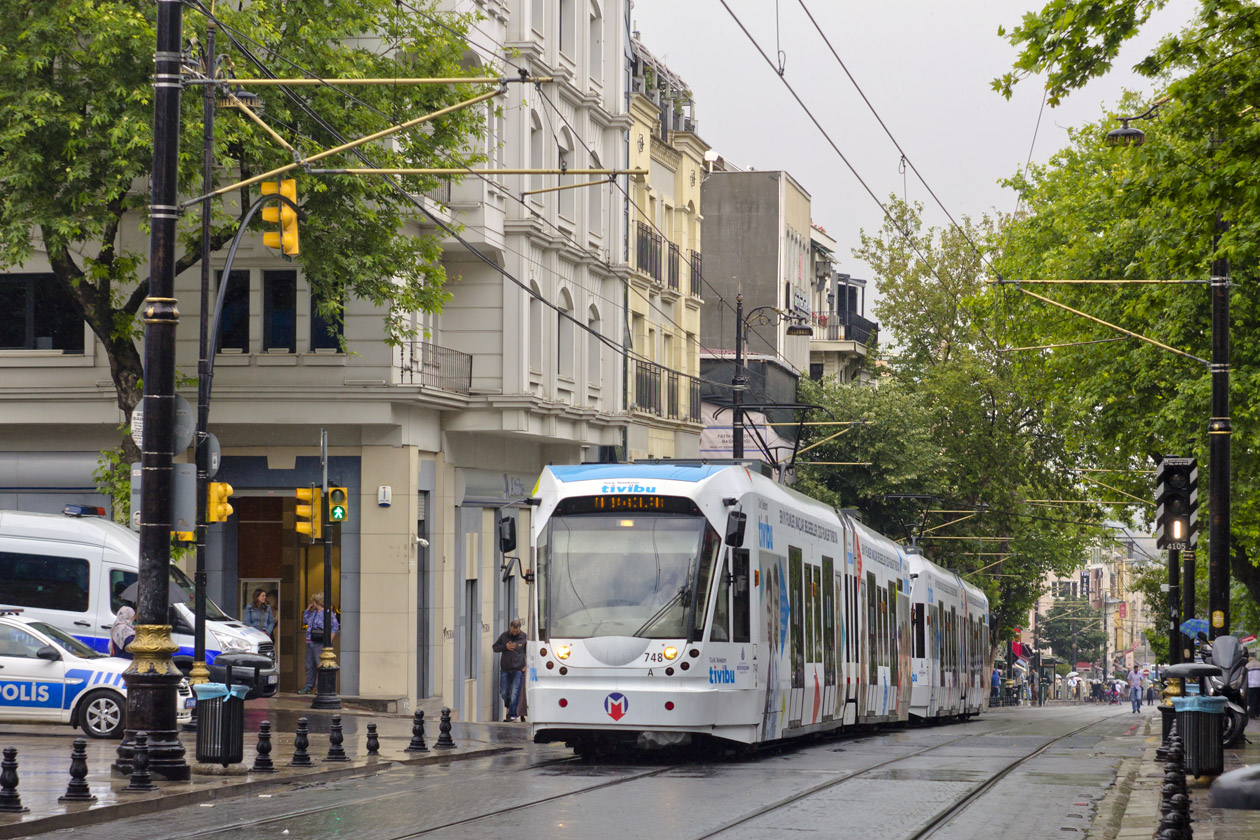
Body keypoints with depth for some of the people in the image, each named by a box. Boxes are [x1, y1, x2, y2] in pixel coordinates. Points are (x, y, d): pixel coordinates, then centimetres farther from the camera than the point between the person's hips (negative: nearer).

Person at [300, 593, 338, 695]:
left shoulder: (328, 613, -8)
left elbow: (335, 627, -12)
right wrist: (308, 610, 19)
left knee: (321, 665, -9)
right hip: (310, 643, 9)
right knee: (309, 666, 11)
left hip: (320, 644, -9)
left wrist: (329, 642, -17)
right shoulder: (314, 613, 18)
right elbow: (305, 621, 32)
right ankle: (309, 687, 17)